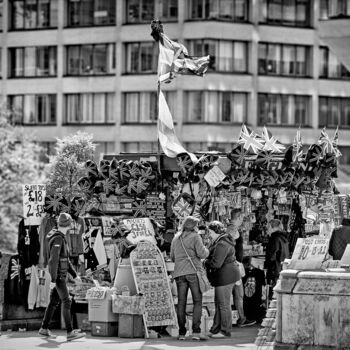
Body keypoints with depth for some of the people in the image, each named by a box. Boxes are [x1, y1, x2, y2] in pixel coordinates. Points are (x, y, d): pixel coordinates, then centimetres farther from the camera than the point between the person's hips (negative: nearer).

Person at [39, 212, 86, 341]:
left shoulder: (60, 238, 12)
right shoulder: (58, 239, -21)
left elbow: (65, 259, 19)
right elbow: (53, 260, -25)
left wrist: (74, 275, 19)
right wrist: (53, 280, -25)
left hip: (61, 274, 10)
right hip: (58, 276, -10)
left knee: (54, 302, 14)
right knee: (66, 303, -11)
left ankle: (44, 329, 23)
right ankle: (70, 333, -14)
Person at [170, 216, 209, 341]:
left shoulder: (176, 238, 16)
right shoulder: (195, 237, -2)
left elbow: (172, 256, 21)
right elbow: (202, 254, -8)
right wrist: (206, 250, 12)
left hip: (179, 272, 5)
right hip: (194, 271, -5)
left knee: (181, 302, 4)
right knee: (197, 301, -3)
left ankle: (181, 333, 2)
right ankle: (196, 331, -12)